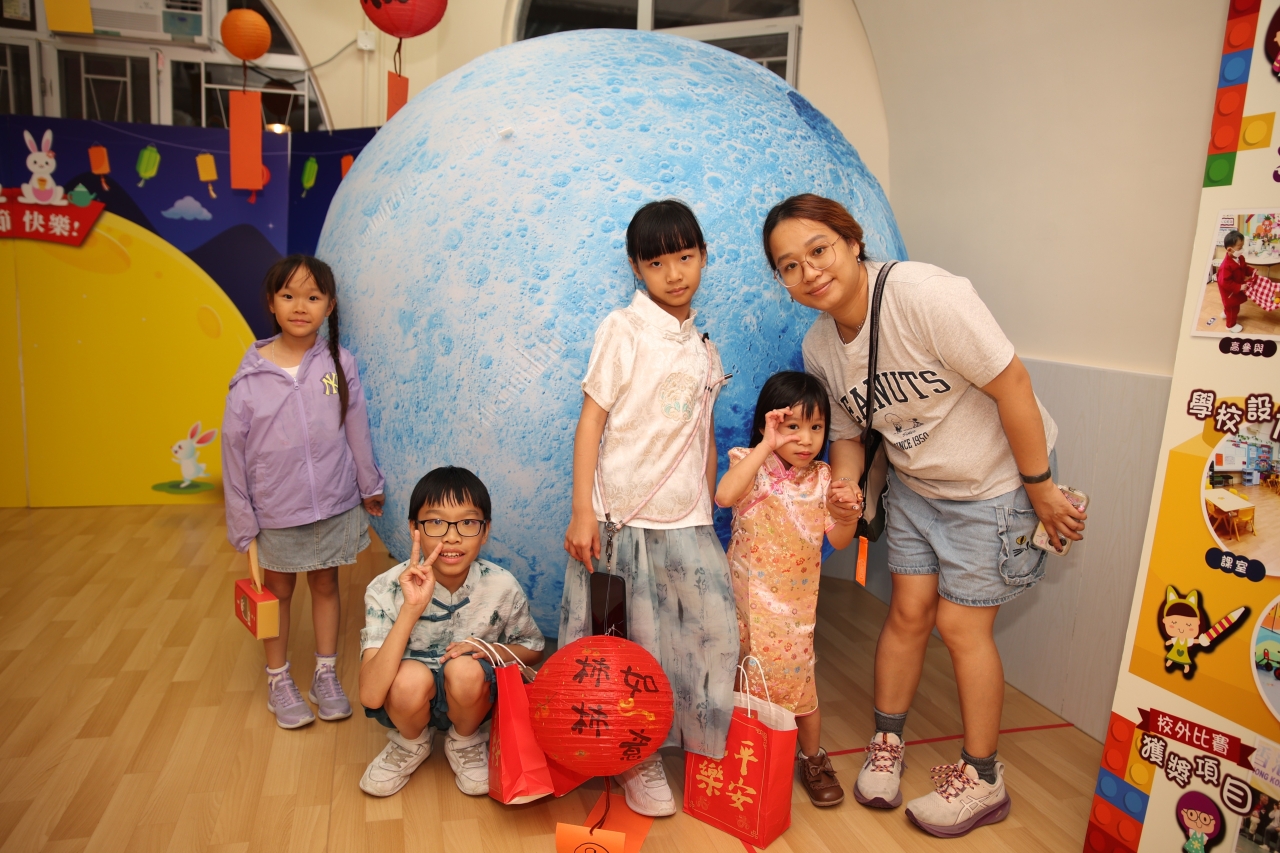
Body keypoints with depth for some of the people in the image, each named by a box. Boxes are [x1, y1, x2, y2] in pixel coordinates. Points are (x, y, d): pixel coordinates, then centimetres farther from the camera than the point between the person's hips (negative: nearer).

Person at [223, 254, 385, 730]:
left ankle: (326, 675, 35)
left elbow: (356, 429, 1)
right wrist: (240, 517, -4)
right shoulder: (252, 376, -12)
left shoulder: (339, 364, -9)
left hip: (334, 505, 1)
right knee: (279, 591, 17)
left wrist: (369, 485, 10)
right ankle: (278, 681, 36)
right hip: (276, 511, -1)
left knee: (326, 585, 17)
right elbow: (234, 449, -7)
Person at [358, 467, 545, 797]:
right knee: (411, 676, -33)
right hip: (409, 701, 0)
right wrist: (411, 609, -42)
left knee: (465, 670, -32)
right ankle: (410, 744, 3)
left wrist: (491, 650, -22)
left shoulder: (502, 587, -20)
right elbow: (370, 696, -33)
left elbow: (532, 648, 1)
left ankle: (465, 743, 3)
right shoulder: (387, 590, -23)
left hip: (471, 699, 1)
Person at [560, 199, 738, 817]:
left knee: (715, 632, 1)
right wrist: (583, 511, -13)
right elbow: (590, 419, -7)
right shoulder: (624, 330, -3)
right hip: (622, 516, -4)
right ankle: (637, 759, 24)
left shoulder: (704, 350, 13)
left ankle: (702, 748, 23)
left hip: (686, 521, 5)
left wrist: (709, 520, 13)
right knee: (631, 645, 4)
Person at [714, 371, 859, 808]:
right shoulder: (753, 466, -14)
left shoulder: (822, 478, -2)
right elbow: (724, 495, -36)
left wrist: (848, 513, -23)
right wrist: (767, 445, -37)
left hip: (795, 602, 2)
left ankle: (813, 759, 31)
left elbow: (838, 541, -1)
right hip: (746, 596, -2)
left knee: (798, 681, 8)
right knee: (743, 682, 10)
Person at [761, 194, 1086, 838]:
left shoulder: (925, 294, -30)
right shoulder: (819, 346, -7)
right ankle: (886, 742, 31)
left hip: (993, 482, -5)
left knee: (961, 624, 1)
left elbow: (1011, 384, -25)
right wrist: (843, 492, -15)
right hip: (913, 484, 5)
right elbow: (846, 431, 5)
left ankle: (982, 779, 22)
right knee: (908, 610, 8)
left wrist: (1040, 489, -18)